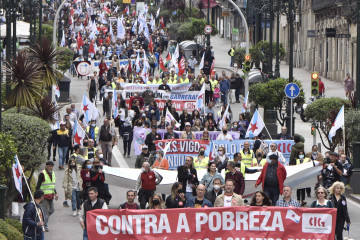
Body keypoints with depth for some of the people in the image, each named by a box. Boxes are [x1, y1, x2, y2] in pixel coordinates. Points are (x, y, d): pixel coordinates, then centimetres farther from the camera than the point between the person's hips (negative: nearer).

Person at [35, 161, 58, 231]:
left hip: (51, 196, 8)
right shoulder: (42, 174, -12)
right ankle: (45, 226, 1)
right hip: (44, 196, -8)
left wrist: (55, 193, 15)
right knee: (45, 211, -6)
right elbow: (38, 186, -12)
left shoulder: (52, 173, 12)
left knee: (51, 210, 10)